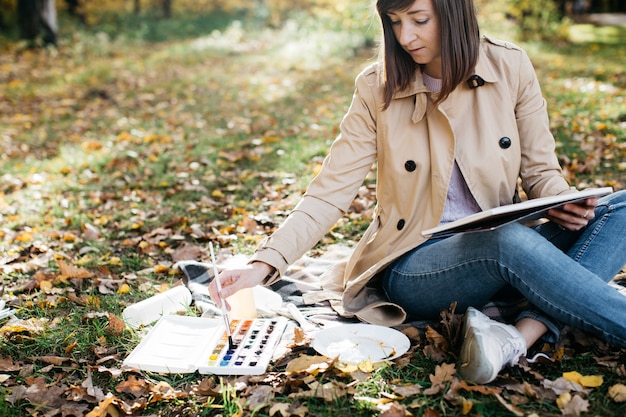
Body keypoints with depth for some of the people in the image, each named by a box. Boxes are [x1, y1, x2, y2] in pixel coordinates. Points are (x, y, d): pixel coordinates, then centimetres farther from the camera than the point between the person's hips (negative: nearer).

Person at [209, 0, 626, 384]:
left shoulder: (510, 67, -1)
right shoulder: (378, 89, -5)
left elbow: (540, 170, 8)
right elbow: (330, 192, -9)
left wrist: (564, 204, -16)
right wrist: (264, 264, -23)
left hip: (507, 246, 4)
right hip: (417, 267, -3)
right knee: (510, 241, -36)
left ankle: (522, 336, -31)